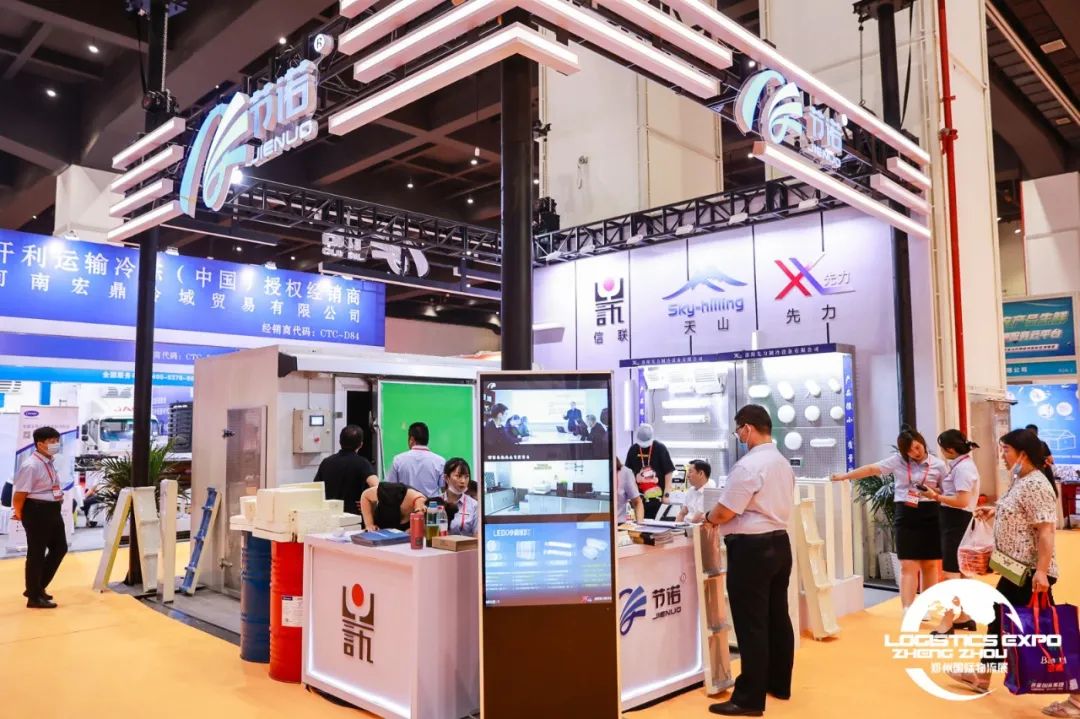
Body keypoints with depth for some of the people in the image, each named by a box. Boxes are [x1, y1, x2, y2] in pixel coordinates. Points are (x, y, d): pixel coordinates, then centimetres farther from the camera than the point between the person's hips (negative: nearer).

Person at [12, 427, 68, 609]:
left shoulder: (49, 463, 9)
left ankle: (38, 588, 32)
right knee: (36, 553, 3)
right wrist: (20, 514, -6)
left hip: (52, 510, 10)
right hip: (37, 511, -10)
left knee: (60, 547, 17)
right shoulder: (31, 465, -19)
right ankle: (34, 597, 16)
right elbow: (19, 495, -18)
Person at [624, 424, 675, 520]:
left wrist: (666, 494, -10)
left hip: (657, 496, -3)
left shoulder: (660, 448, -7)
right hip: (639, 497, 3)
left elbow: (668, 472, -7)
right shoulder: (633, 449, 2)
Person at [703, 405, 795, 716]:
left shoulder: (748, 465, -19)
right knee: (777, 616, 17)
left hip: (751, 548, -9)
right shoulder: (783, 463, 11)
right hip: (779, 542, 9)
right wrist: (718, 518, 18)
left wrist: (708, 518, 3)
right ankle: (779, 684, 30)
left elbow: (725, 511, -18)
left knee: (751, 623, -2)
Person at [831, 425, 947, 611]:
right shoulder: (898, 461, 1)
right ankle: (908, 612, -4)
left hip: (930, 516, 1)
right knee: (909, 566, -3)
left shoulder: (938, 465, 1)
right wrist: (844, 476, -1)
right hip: (906, 516, 0)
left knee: (930, 564, 11)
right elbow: (872, 469, 1)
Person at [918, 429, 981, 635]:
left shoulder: (963, 467, -19)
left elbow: (962, 501, -24)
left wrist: (936, 497, -18)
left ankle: (947, 623, -1)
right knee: (957, 571, 18)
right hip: (954, 520, 11)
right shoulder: (962, 464, 12)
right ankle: (964, 617, 29)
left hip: (956, 520, -11)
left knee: (951, 572, -6)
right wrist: (937, 491, 2)